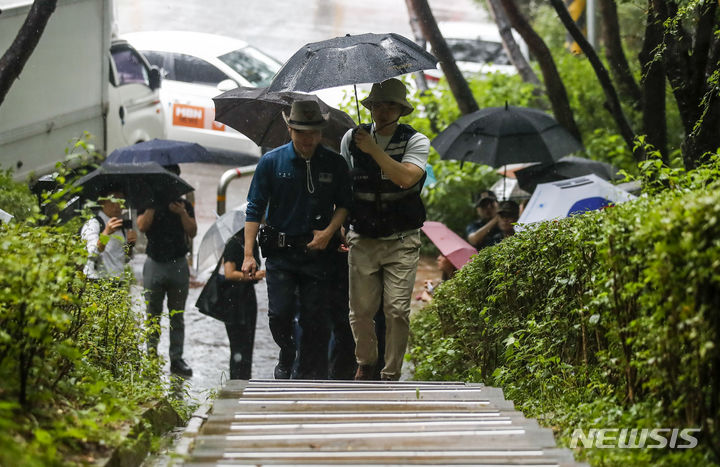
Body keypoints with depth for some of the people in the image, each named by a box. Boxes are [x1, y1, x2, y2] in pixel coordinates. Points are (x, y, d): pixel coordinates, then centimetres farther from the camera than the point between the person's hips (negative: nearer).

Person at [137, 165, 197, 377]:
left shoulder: (184, 205, 11)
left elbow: (192, 232, 1)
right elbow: (142, 226, -9)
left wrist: (182, 213, -12)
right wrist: (153, 206, -14)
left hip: (178, 264, 1)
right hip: (155, 264, -1)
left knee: (177, 316, 3)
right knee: (153, 315, 0)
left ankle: (177, 359, 4)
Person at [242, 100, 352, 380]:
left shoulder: (334, 164, 3)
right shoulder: (272, 162, 0)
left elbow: (344, 204, 12)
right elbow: (255, 209, 2)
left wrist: (329, 231, -7)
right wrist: (248, 254, -5)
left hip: (317, 253, 1)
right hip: (280, 252, -1)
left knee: (314, 320, -1)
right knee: (279, 314, -10)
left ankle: (309, 378, 9)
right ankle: (286, 354, 21)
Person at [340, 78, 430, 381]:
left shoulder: (416, 141, -2)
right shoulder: (352, 138, 7)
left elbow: (406, 178, -20)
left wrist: (374, 150, -17)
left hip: (401, 241, -2)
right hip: (363, 239, 2)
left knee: (397, 310, -8)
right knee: (360, 309, 1)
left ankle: (391, 375, 5)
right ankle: (365, 364, 25)